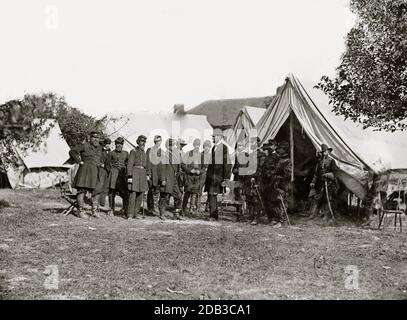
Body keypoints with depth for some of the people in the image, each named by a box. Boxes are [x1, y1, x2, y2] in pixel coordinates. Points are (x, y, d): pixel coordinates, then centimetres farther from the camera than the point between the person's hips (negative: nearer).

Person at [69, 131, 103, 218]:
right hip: (85, 170, -6)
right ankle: (80, 211, -3)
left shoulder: (99, 147, 15)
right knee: (82, 190, -6)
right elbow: (72, 151, -7)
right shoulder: (85, 146, -4)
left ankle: (94, 211, 14)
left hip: (96, 171, 6)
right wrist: (79, 161, -8)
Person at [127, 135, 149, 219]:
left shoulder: (144, 153, 17)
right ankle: (130, 215, -5)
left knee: (140, 195, 5)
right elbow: (129, 164, -9)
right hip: (135, 173, -7)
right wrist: (129, 176, -16)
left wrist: (147, 175, 14)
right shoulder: (133, 151, -3)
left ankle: (135, 213, 13)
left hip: (142, 173, 7)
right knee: (133, 194, -10)